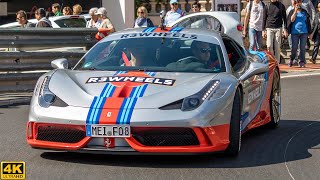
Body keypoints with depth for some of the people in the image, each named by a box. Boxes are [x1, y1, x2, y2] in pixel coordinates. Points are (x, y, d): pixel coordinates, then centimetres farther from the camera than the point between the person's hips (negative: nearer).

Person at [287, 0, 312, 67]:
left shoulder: (304, 12, 11)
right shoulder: (292, 12, 6)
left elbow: (308, 23, 13)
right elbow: (292, 20, -11)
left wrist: (309, 32, 9)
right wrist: (295, 11, -14)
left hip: (304, 32, 2)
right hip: (295, 32, -2)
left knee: (303, 48, 0)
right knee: (294, 48, -3)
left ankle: (302, 62, 4)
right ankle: (291, 59, 19)